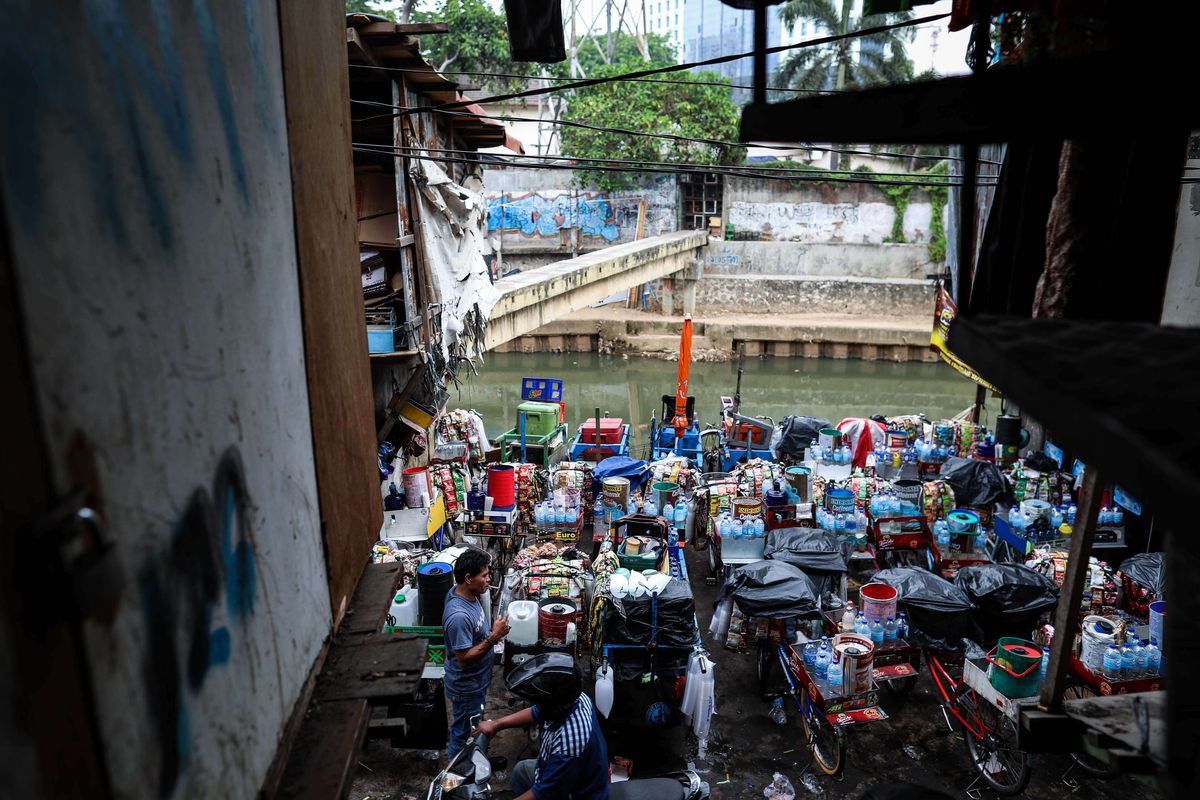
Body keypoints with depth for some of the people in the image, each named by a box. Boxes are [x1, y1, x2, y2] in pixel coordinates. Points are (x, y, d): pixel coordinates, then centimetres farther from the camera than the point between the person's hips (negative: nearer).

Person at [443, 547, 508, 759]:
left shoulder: (465, 592, -6)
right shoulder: (459, 616, -37)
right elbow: (464, 658, -31)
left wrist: (491, 632, 2)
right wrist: (493, 637, -32)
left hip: (476, 680, 9)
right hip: (466, 686, -9)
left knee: (472, 728, 30)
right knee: (463, 734, 14)